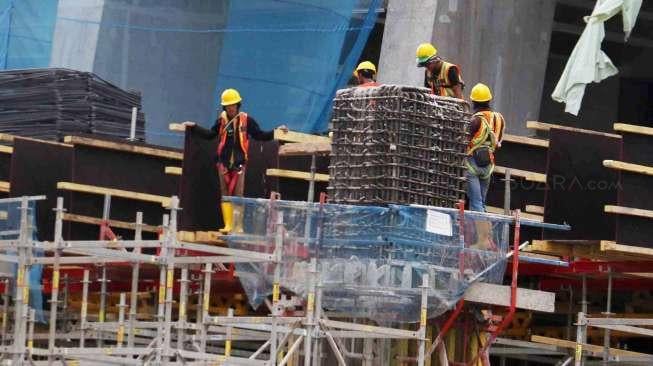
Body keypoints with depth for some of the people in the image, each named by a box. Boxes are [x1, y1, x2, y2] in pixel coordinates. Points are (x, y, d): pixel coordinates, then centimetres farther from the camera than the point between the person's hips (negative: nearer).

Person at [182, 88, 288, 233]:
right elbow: (210, 134, 17)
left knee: (238, 195, -5)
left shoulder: (246, 120, -1)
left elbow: (260, 135, 5)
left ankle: (238, 225, -4)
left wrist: (276, 132, -3)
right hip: (224, 162, 3)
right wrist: (194, 127, 16)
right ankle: (228, 225, 5)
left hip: (239, 163, -3)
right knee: (225, 194, 3)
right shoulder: (221, 120, 5)